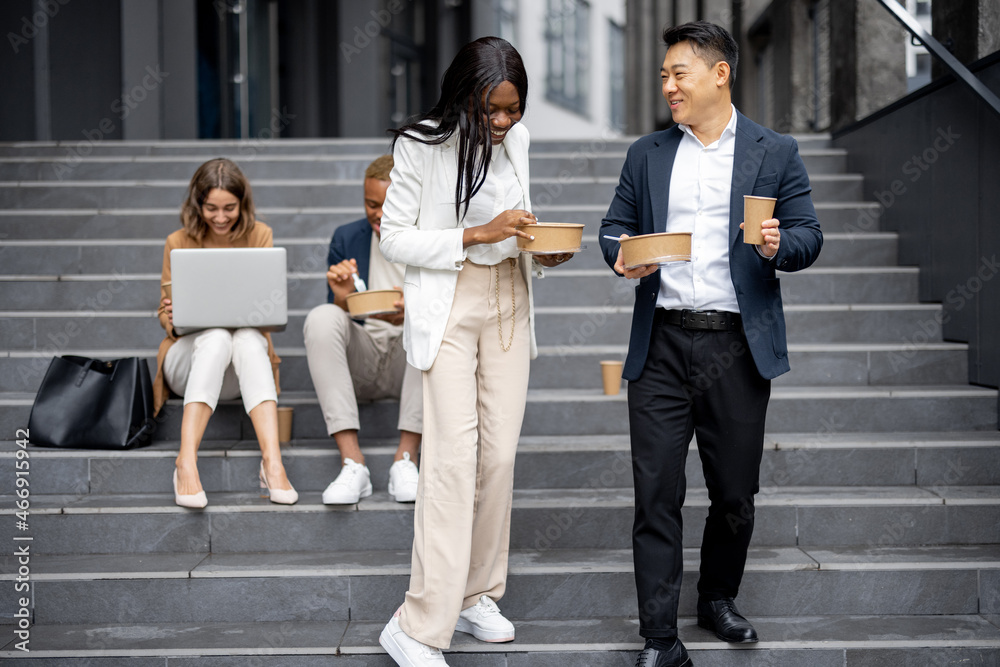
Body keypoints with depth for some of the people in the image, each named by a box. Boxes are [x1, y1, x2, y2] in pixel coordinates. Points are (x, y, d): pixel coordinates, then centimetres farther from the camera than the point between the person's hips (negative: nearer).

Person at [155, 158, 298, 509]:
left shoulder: (259, 236, 4)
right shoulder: (178, 243, 1)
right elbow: (166, 314, 6)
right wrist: (173, 319, -19)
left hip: (241, 364, 1)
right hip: (189, 354, -1)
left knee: (248, 337, -35)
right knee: (216, 336, -36)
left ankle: (272, 461, -48)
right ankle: (186, 463, -47)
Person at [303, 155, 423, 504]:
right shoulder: (347, 239, 5)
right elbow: (338, 319, 5)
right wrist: (343, 298, -19)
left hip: (411, 365, -1)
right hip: (360, 364, 2)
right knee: (321, 318, -27)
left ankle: (406, 458, -28)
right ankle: (352, 462, -32)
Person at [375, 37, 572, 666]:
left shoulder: (516, 140, 7)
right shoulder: (421, 146, -10)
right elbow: (395, 237, -9)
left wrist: (544, 250, -3)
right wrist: (476, 234, -19)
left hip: (509, 304, 6)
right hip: (448, 308, -6)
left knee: (500, 453, 5)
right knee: (455, 455, -14)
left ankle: (477, 596, 19)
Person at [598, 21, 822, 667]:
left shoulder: (776, 152, 6)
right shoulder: (647, 154, 12)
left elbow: (809, 236, 4)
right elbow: (615, 226, 14)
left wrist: (779, 245, -19)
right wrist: (623, 255, -8)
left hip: (739, 345, -1)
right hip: (662, 345, 1)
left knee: (736, 493, 9)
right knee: (656, 493, -3)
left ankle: (719, 599, 33)